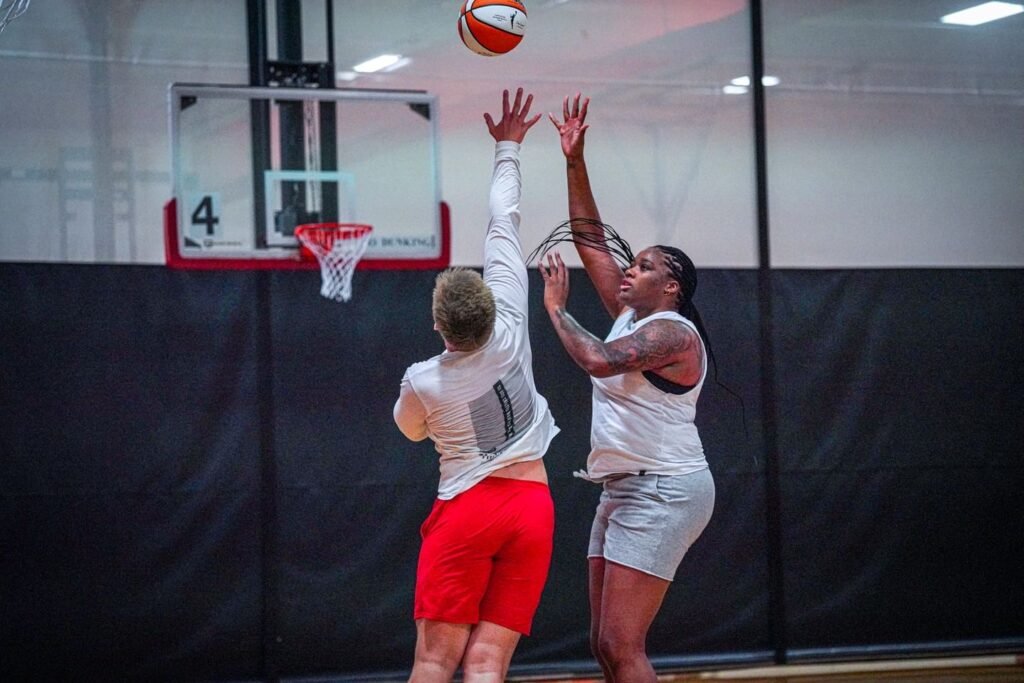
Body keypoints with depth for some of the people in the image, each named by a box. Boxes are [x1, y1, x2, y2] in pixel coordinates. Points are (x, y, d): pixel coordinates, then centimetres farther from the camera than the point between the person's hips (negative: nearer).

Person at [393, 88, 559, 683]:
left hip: (466, 510, -3)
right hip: (532, 506, 3)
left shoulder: (423, 382, -10)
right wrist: (508, 149, 12)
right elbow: (504, 222, 3)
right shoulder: (511, 329, -7)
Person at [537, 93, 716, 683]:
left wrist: (556, 307, -15)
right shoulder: (634, 317, 14)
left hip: (663, 492, -10)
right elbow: (592, 241, 16)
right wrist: (575, 162, 10)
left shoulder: (672, 331, -12)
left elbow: (598, 359, -29)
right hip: (625, 489, 10)